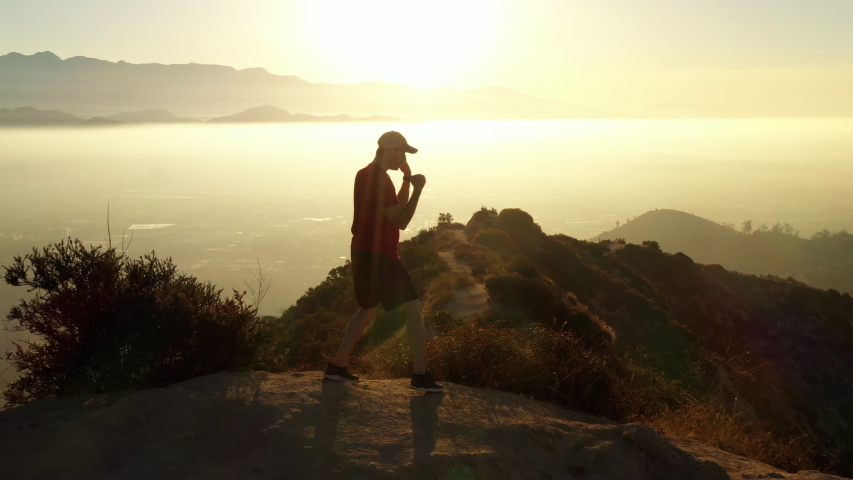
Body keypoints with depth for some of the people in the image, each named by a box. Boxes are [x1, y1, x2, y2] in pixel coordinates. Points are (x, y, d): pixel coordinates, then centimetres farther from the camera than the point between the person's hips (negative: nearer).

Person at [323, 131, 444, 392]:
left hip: (363, 253, 10)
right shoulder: (379, 179, -17)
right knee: (414, 310, -2)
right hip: (379, 256, -10)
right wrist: (418, 189, -15)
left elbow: (397, 208, 20)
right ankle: (421, 375, 1)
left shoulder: (365, 174, 15)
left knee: (367, 310, 21)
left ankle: (337, 366, 22)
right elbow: (401, 221, -20)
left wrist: (407, 179, 10)